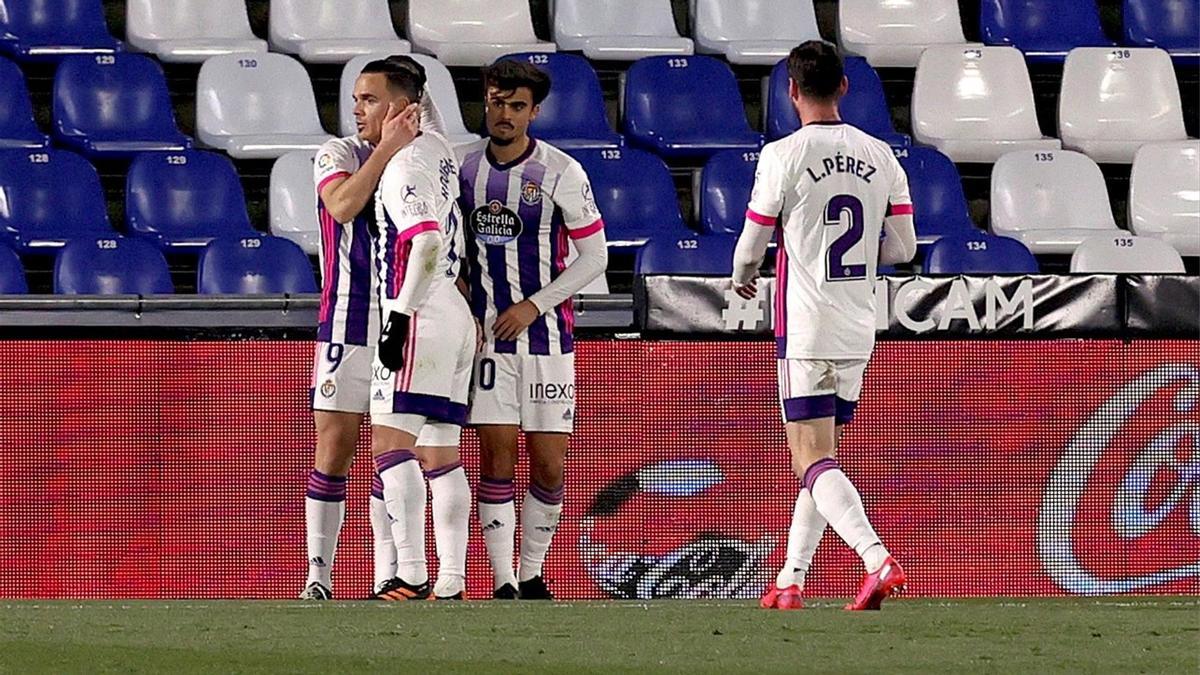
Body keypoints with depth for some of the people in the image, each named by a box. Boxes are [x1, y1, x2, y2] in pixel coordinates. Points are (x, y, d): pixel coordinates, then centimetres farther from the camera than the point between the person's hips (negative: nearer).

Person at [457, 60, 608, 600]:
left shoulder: (562, 173, -4)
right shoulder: (460, 164, 3)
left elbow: (594, 255, -2)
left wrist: (534, 306, -9)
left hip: (546, 333, -1)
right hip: (485, 333, 1)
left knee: (550, 466, -1)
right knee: (497, 455, -7)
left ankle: (532, 575, 15)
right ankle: (503, 582, -5)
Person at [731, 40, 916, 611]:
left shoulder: (783, 157, -10)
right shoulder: (880, 157, 5)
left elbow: (751, 247, -3)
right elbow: (902, 248, 8)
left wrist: (742, 280, 20)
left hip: (806, 331, -6)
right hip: (859, 333, 6)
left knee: (813, 462, -8)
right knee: (821, 456, 16)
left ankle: (879, 560, -28)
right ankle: (791, 581, 19)